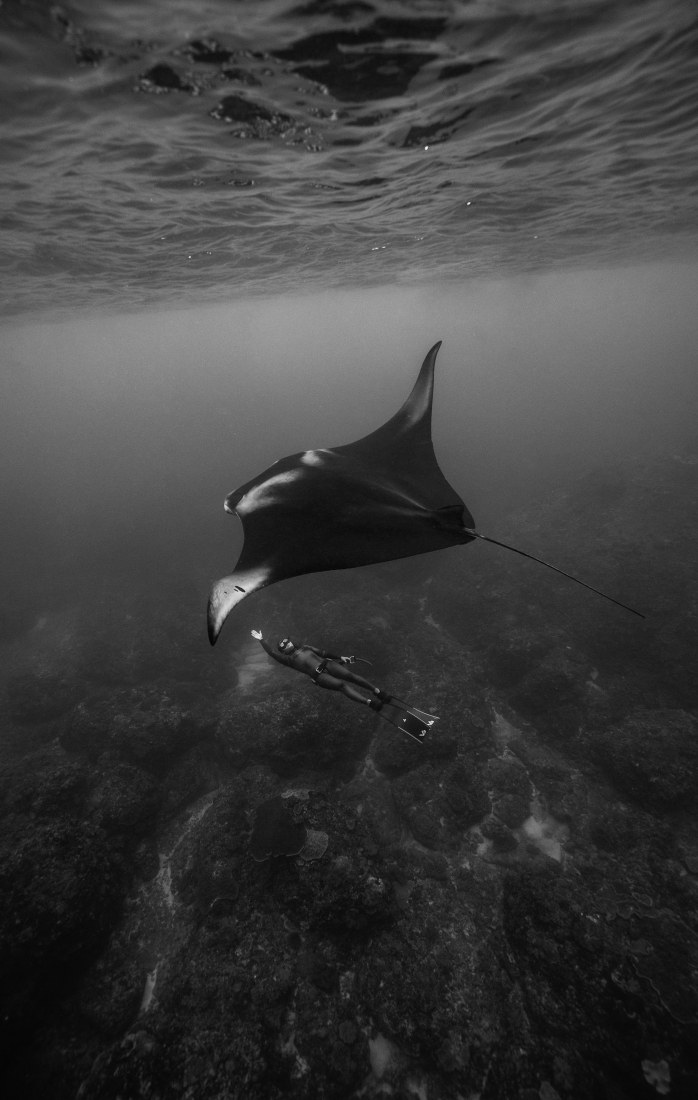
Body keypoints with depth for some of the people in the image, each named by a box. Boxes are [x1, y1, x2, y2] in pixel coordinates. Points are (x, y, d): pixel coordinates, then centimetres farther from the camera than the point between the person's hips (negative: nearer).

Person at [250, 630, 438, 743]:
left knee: (351, 675, -19)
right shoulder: (290, 659, 17)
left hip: (327, 664, 5)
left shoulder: (305, 647, 30)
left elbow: (323, 652, 28)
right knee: (341, 684, -28)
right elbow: (272, 652, 10)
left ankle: (381, 694, -30)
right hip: (318, 675, -5)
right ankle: (371, 702, -46)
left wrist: (340, 657, 22)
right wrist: (261, 640, 14)